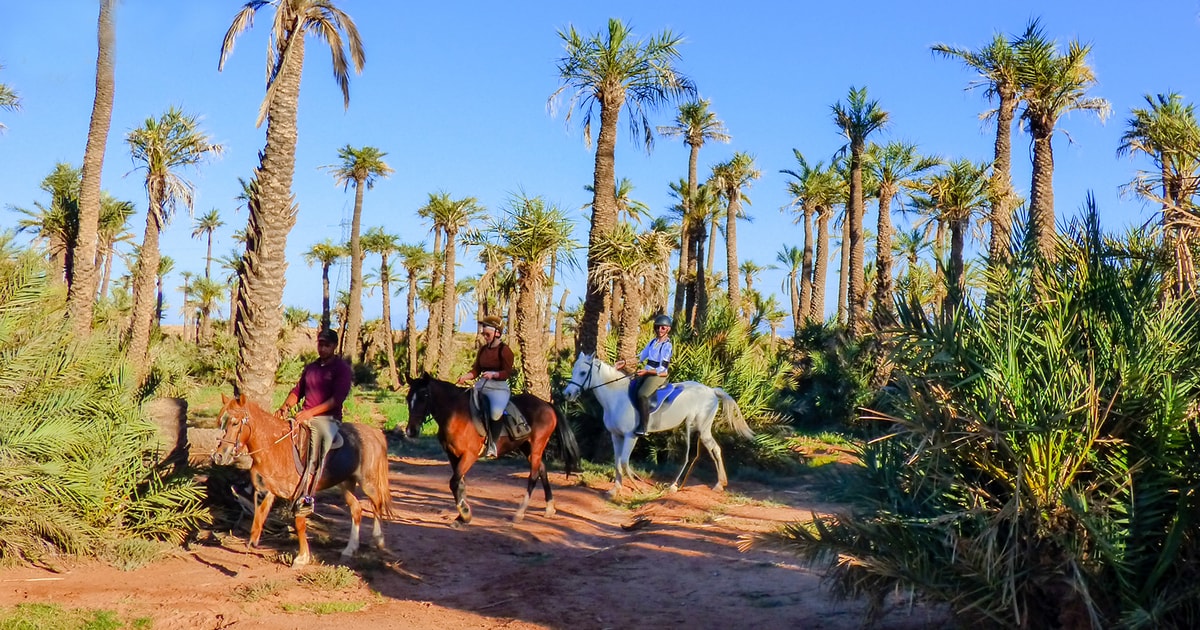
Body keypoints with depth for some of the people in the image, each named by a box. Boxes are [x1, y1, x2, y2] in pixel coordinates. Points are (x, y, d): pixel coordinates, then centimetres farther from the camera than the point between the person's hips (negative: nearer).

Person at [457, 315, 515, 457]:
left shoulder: (504, 350, -6)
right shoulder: (483, 350, 13)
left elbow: (507, 372, -10)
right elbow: (476, 369, 12)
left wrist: (493, 374, -27)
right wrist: (466, 376, -8)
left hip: (499, 386, -7)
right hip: (481, 385, 7)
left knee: (496, 412, -32)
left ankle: (492, 444, -18)